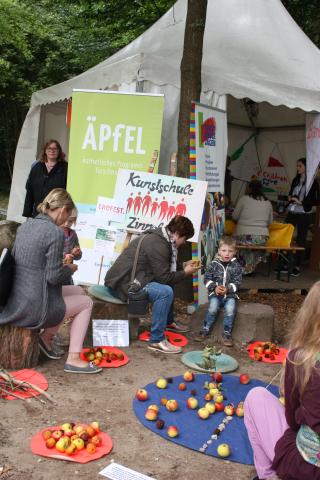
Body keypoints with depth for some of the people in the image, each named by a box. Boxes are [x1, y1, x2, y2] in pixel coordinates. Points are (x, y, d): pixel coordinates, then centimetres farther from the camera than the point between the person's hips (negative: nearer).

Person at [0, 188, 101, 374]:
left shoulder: (25, 226, 6)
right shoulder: (55, 232, -18)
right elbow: (53, 276, -19)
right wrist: (70, 269, 2)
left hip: (16, 301, 8)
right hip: (35, 308, -8)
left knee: (78, 291, 24)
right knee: (86, 302, 15)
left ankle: (47, 336, 23)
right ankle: (73, 359, 12)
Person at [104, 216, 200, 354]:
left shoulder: (159, 237, 11)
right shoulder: (158, 244, -20)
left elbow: (162, 270, 21)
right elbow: (163, 277, -20)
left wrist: (184, 266, 15)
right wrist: (185, 273, -8)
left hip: (130, 276, 11)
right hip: (124, 282, -11)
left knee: (168, 285, 20)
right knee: (165, 292, -27)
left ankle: (168, 322, 33)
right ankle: (157, 340, -21)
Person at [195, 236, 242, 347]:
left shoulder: (236, 266, 3)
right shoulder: (213, 264, 1)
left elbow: (237, 282, 0)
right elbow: (207, 279, 2)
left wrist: (228, 289, -17)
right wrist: (215, 287, -14)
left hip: (230, 294, 0)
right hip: (215, 293, 0)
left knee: (230, 309, -28)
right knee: (213, 308, -27)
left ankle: (227, 334, -12)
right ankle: (205, 330, -9)